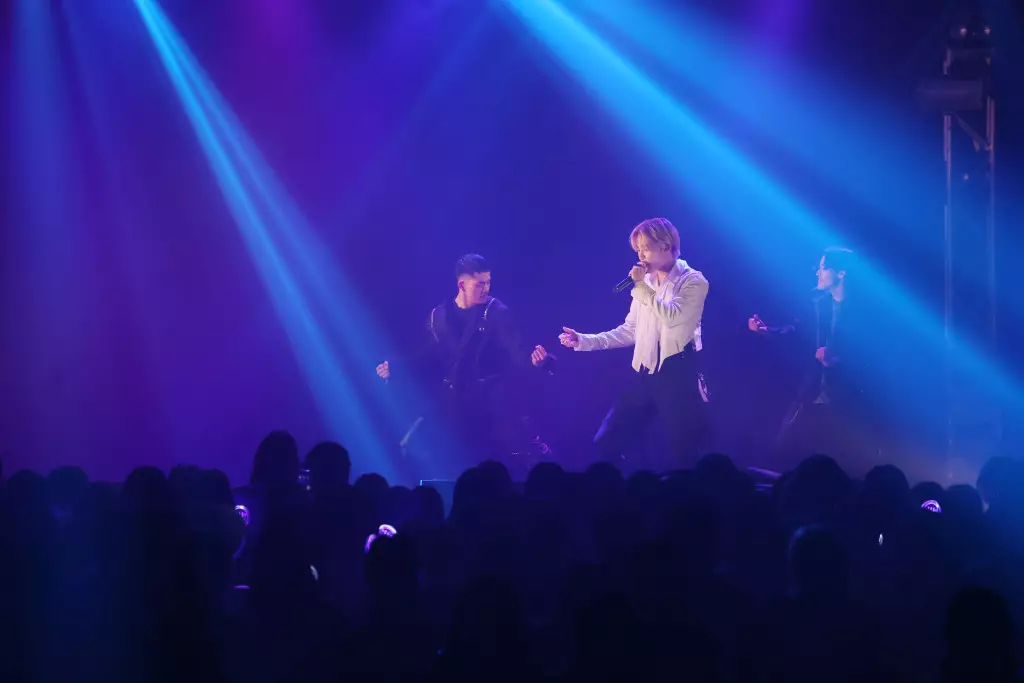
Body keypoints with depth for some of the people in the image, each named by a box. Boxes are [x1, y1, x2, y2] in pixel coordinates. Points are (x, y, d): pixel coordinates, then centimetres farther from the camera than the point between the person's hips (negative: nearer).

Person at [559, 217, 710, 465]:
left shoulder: (693, 281, -5)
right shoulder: (645, 283, 13)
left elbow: (672, 317, -22)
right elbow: (630, 331, 15)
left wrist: (641, 287, -13)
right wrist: (584, 341, 8)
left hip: (678, 374, -6)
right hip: (645, 374, 6)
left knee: (685, 452, -2)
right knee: (605, 445, 4)